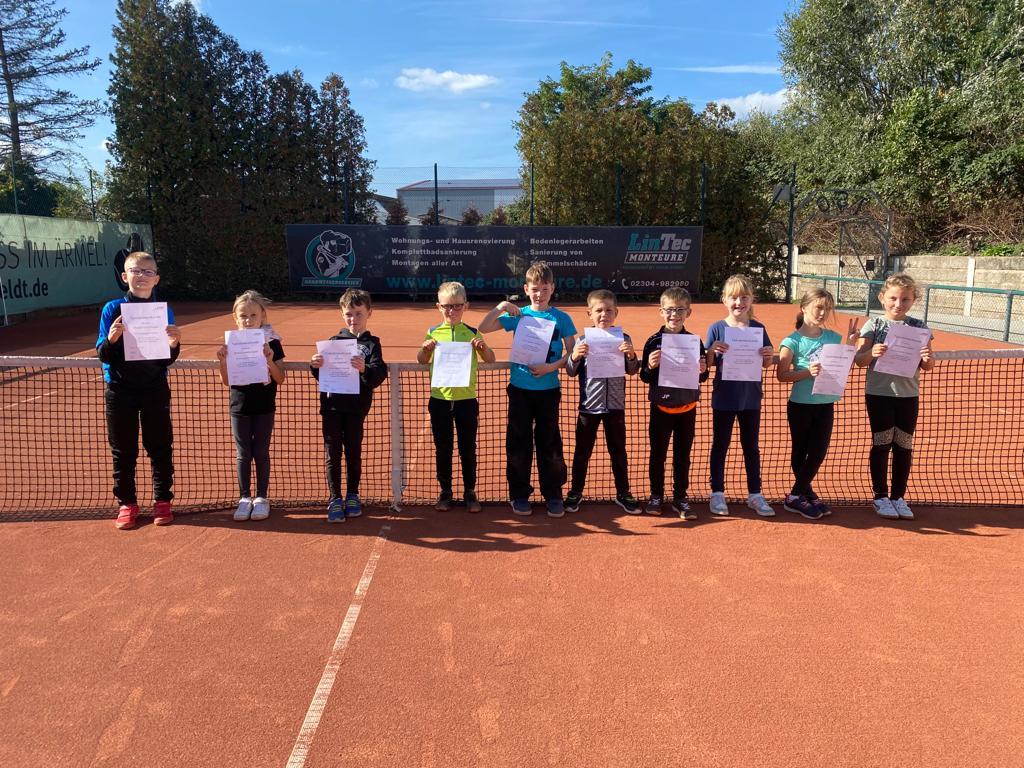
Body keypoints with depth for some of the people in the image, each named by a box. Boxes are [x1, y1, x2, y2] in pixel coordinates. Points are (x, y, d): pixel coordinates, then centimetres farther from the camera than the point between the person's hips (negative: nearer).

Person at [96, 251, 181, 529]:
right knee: (123, 449, 8)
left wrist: (174, 344, -19)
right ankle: (126, 503, 21)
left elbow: (168, 360, 1)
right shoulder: (113, 309, -2)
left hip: (155, 388, 0)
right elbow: (102, 355, -3)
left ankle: (162, 501, 20)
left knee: (160, 447, 7)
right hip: (121, 389, 0)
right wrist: (111, 339, -23)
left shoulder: (164, 311, 0)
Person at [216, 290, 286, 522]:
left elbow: (280, 379, -8)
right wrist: (223, 361, -14)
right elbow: (226, 381, 3)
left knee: (261, 452, 7)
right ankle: (245, 498, 19)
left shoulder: (272, 343, -6)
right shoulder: (231, 343, 1)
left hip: (264, 407, -2)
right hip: (239, 407, 2)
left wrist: (270, 361, -24)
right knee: (242, 454, 9)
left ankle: (262, 498, 18)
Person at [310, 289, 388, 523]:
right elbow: (321, 375, 9)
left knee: (353, 452, 9)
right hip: (331, 405, 2)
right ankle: (334, 499, 12)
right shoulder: (334, 341, 9)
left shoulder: (372, 344, 2)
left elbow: (379, 374, -13)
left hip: (356, 408, -2)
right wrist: (315, 366, -13)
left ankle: (352, 496, 24)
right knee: (332, 453, 3)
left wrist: (365, 369, -33)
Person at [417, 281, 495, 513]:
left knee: (468, 448, 8)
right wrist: (425, 349, -9)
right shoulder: (433, 333, 2)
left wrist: (483, 347, -14)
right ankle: (445, 491, 22)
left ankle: (469, 491, 20)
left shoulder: (472, 333, 0)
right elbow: (421, 362, 12)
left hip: (466, 400, -1)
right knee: (443, 449, 10)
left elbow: (490, 360, 5)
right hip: (440, 400, 1)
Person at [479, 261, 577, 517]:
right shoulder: (517, 315, 3)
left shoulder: (562, 318, 0)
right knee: (518, 443, 6)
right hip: (520, 389, 1)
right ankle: (519, 494, 19)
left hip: (548, 390, -1)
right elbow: (483, 328, -1)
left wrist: (552, 366, -18)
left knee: (549, 443, 5)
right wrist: (500, 307, -14)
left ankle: (553, 495, 17)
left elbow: (572, 354, -2)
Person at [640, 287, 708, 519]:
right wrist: (651, 366, -23)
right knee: (657, 453, 10)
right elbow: (644, 377, -4)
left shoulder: (695, 341, -1)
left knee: (683, 455, 11)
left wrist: (702, 370, -15)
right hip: (661, 407, -1)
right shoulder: (654, 342, -7)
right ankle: (656, 495, 24)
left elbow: (702, 377, 6)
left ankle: (680, 498, 22)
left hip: (687, 408, 1)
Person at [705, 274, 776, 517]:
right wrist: (712, 350, -25)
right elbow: (707, 364, -5)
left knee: (751, 446, 12)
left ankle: (755, 494, 23)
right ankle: (717, 493, 21)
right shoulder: (717, 329, -6)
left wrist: (769, 356, -16)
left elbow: (766, 364, 5)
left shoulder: (758, 328, -1)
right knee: (720, 445, 9)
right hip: (724, 398, -2)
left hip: (750, 397, 2)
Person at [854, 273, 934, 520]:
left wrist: (927, 358, -17)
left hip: (908, 395, 3)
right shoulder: (874, 325, -2)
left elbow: (927, 366, 5)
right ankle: (881, 497, 15)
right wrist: (872, 353, -28)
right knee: (882, 444, 3)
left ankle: (898, 496, 21)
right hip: (879, 394, -2)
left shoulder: (918, 327, 4)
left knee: (904, 446, 8)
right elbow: (859, 360, -7)